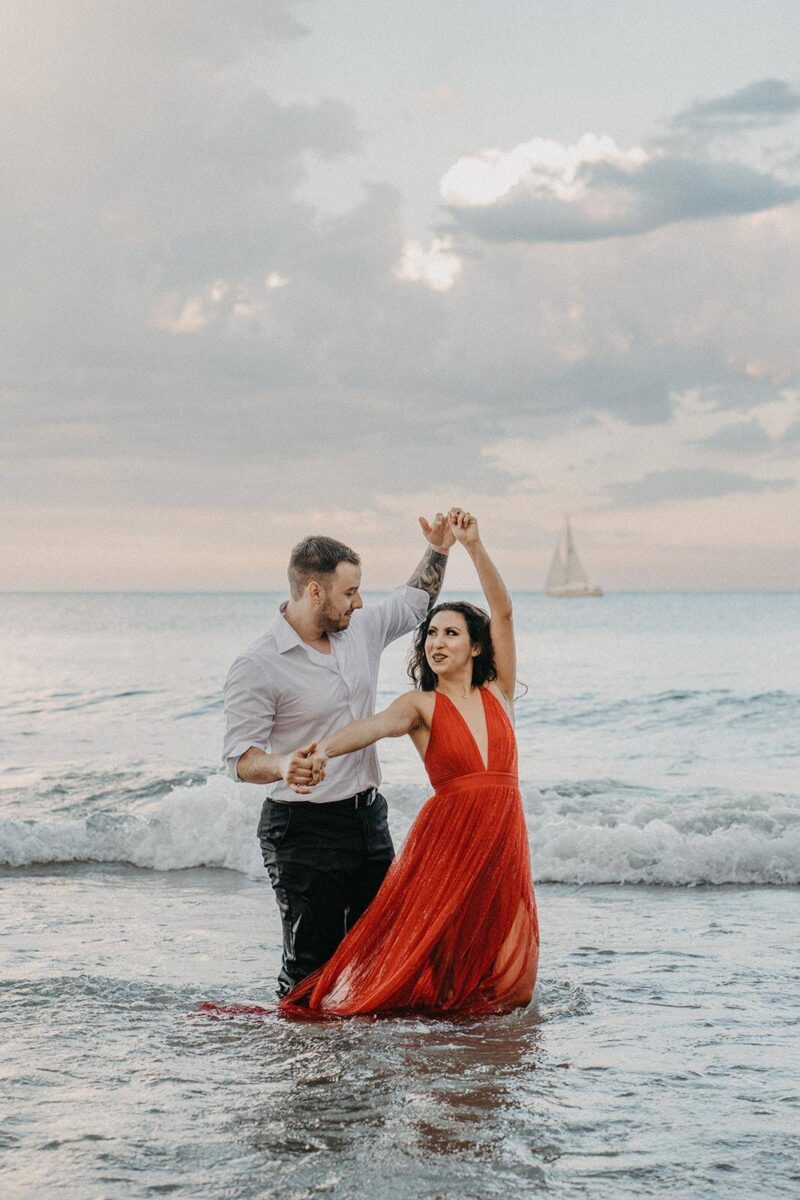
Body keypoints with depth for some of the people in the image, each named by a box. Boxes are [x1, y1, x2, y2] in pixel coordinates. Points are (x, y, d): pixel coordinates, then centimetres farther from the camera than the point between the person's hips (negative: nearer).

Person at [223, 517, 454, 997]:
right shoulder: (257, 667, -16)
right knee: (311, 964, -4)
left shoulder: (361, 630, 5)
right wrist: (282, 766, -39)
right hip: (305, 830, -7)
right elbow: (240, 758, -18)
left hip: (370, 818, 7)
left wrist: (439, 549, 12)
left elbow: (414, 602, 25)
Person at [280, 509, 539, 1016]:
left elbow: (503, 612, 2)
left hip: (504, 842, 3)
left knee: (504, 985, -1)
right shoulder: (422, 705, 3)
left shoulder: (499, 693, 10)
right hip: (447, 839, -3)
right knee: (422, 964, -7)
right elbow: (373, 726, -18)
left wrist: (474, 547, -5)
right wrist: (323, 749, -38)